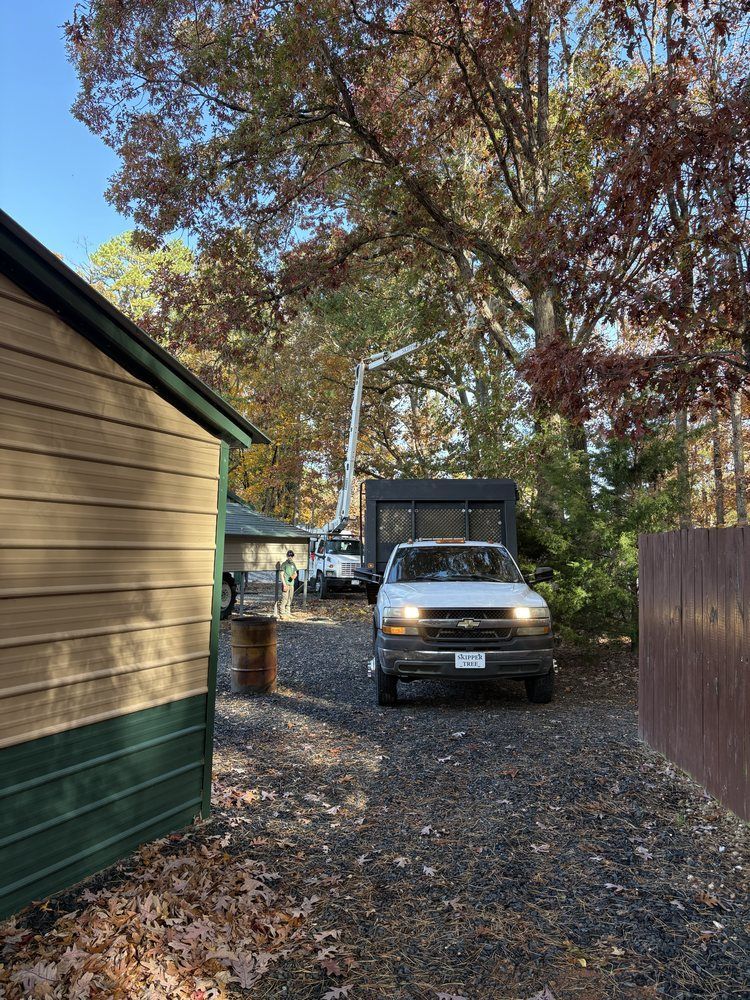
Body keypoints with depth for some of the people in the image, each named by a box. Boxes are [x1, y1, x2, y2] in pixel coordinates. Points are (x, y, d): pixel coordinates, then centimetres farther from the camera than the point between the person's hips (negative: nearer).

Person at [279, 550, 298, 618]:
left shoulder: (293, 564, 14)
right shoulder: (284, 564, -6)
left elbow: (295, 573, 21)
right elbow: (282, 575, -9)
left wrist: (294, 576, -4)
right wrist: (284, 584, -16)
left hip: (291, 584, 7)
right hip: (286, 584, -7)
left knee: (290, 599, 11)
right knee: (284, 599, -9)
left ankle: (288, 613, 18)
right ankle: (283, 614, -6)